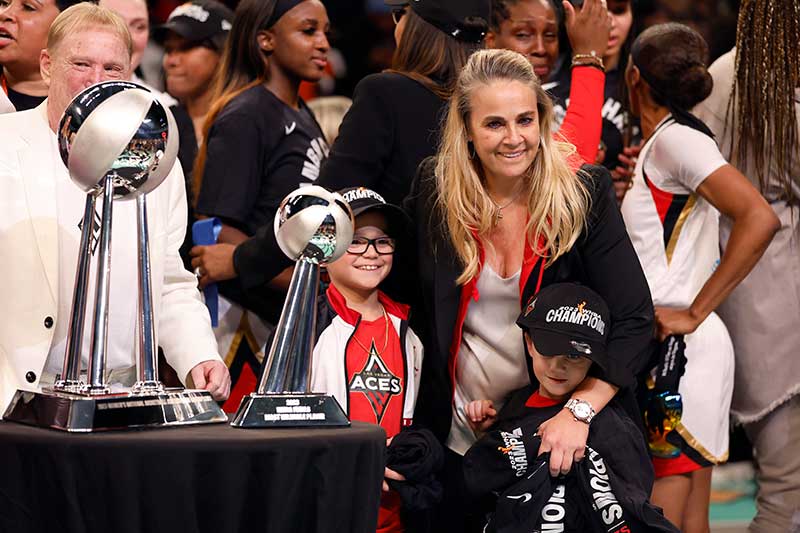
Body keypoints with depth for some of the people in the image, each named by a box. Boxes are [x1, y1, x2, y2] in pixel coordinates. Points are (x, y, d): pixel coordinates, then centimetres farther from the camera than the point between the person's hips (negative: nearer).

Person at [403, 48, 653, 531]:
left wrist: (580, 410, -28)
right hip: (459, 439, 2)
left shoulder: (585, 195, -12)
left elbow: (635, 320, -16)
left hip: (558, 438, -2)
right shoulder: (435, 191, -5)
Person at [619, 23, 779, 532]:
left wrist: (694, 313, -21)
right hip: (675, 353, 10)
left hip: (677, 353, -10)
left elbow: (760, 218, -23)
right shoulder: (668, 141, 17)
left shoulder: (675, 137, -10)